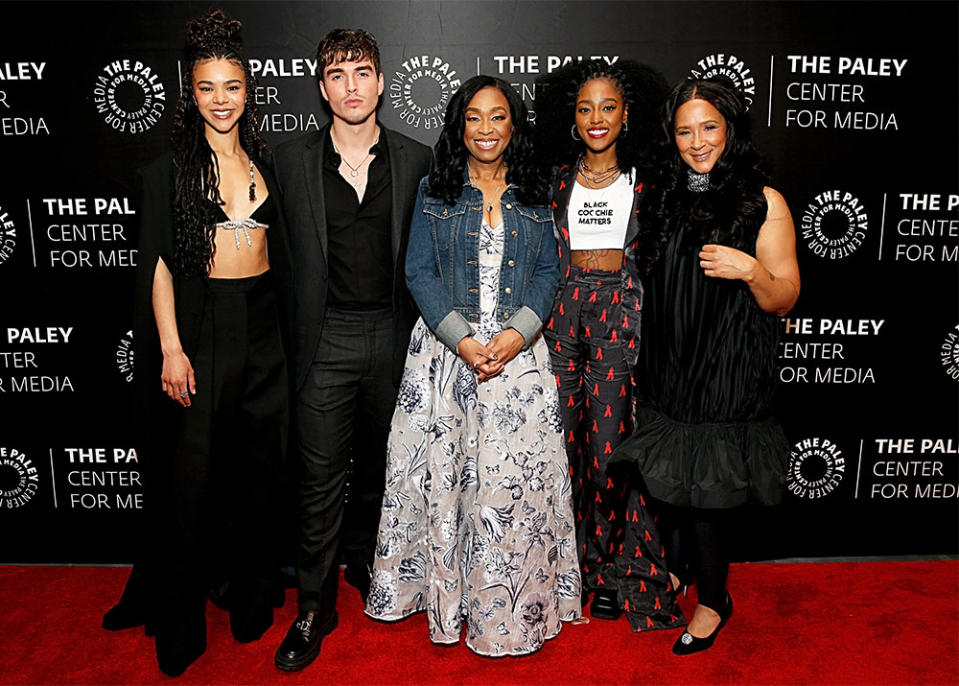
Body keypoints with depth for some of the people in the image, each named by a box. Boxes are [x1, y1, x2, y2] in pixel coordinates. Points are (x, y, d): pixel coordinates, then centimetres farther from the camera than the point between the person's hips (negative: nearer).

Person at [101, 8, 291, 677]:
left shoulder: (262, 165, 12)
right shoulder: (170, 170, 1)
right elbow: (159, 264, -3)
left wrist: (285, 333, 8)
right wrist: (171, 348, -12)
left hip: (262, 332, 4)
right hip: (202, 332, -3)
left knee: (261, 470, 10)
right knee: (192, 477, 2)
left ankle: (253, 602, 28)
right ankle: (179, 623, 20)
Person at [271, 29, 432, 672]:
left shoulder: (416, 159, 3)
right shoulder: (293, 160, 1)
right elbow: (288, 254, 4)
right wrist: (294, 335, 0)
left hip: (393, 335, 2)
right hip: (325, 337, -1)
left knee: (379, 463, 16)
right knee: (322, 475, 3)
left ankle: (365, 562, 39)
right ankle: (316, 606, 17)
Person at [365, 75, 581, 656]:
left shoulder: (535, 195, 9)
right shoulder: (435, 192, 5)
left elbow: (549, 271, 5)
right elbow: (420, 272, -1)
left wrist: (518, 332, -12)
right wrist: (462, 339, -13)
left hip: (519, 352, 1)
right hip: (447, 349, 0)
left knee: (516, 476, 1)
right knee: (444, 471, 4)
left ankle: (511, 605, 17)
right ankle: (448, 590, 23)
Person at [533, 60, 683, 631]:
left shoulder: (645, 178, 7)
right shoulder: (558, 178, 12)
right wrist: (545, 316, 6)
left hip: (624, 313, -2)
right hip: (566, 312, 2)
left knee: (612, 446, -4)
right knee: (569, 441, 3)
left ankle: (614, 570, 14)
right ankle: (576, 564, 19)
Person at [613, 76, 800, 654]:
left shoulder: (764, 203, -5)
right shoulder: (667, 200, 9)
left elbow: (785, 301, -6)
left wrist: (751, 270, -25)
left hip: (728, 376, -4)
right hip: (669, 370, 5)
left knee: (701, 490, 2)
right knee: (673, 482, 12)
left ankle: (714, 601, 25)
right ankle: (675, 578, 36)